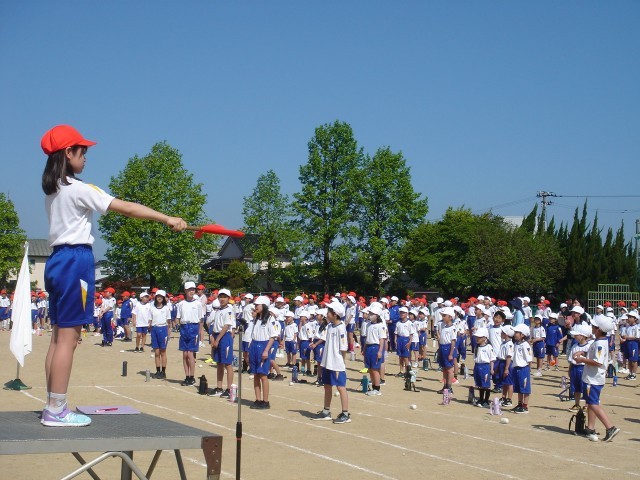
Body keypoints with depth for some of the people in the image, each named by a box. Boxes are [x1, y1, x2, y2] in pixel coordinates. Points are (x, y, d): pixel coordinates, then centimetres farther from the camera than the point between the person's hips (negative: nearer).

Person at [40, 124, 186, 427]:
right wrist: (168, 219, -16)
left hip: (57, 260, 9)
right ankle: (57, 411, -4)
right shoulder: (78, 189, -13)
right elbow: (127, 208, -17)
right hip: (76, 260, -9)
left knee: (60, 336, 11)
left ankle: (53, 407, 14)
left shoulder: (52, 190, 15)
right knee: (68, 337, -6)